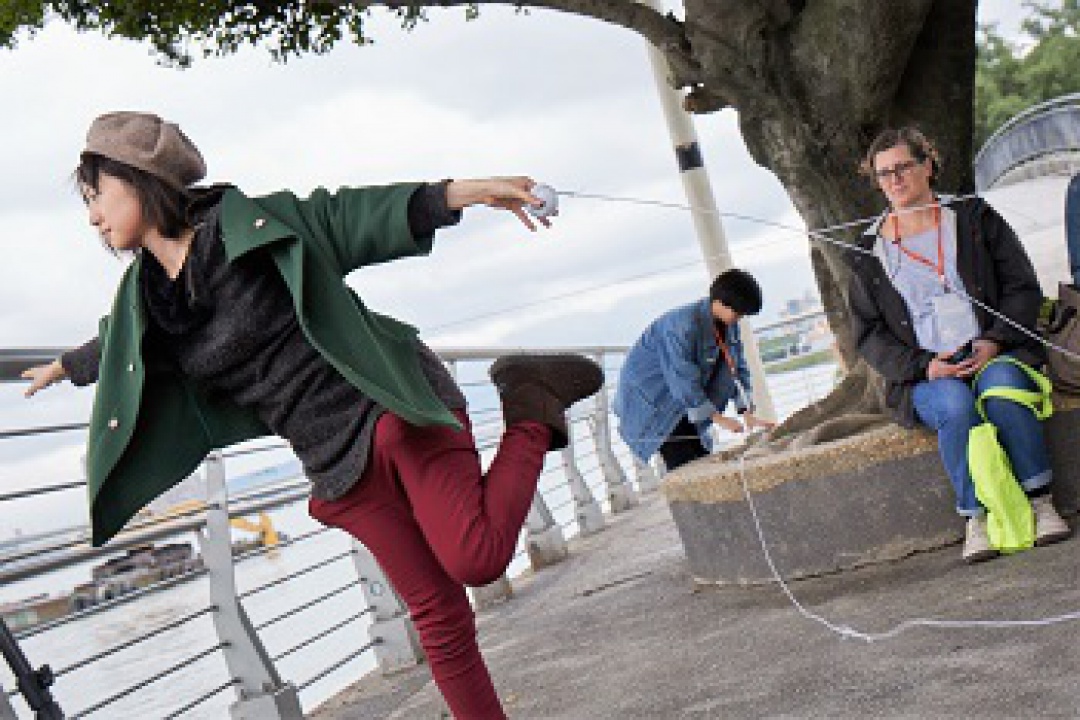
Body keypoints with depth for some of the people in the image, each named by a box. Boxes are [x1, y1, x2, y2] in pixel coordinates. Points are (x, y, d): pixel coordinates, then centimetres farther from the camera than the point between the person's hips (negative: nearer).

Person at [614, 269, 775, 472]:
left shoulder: (729, 326, -4)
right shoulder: (683, 326, -30)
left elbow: (738, 369, 2)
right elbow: (683, 381, -30)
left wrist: (747, 414, -8)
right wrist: (718, 418, -24)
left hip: (682, 408, 8)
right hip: (651, 403, -8)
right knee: (685, 468, -15)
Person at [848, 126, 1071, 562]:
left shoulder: (973, 217, 11)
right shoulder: (869, 253, 10)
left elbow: (1023, 287, 8)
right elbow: (868, 334, 7)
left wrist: (994, 341, -10)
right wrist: (923, 366, -9)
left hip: (994, 355, 0)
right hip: (926, 375, 0)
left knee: (1001, 385, -34)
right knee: (955, 403, -34)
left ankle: (1040, 502, -24)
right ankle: (976, 518, -25)